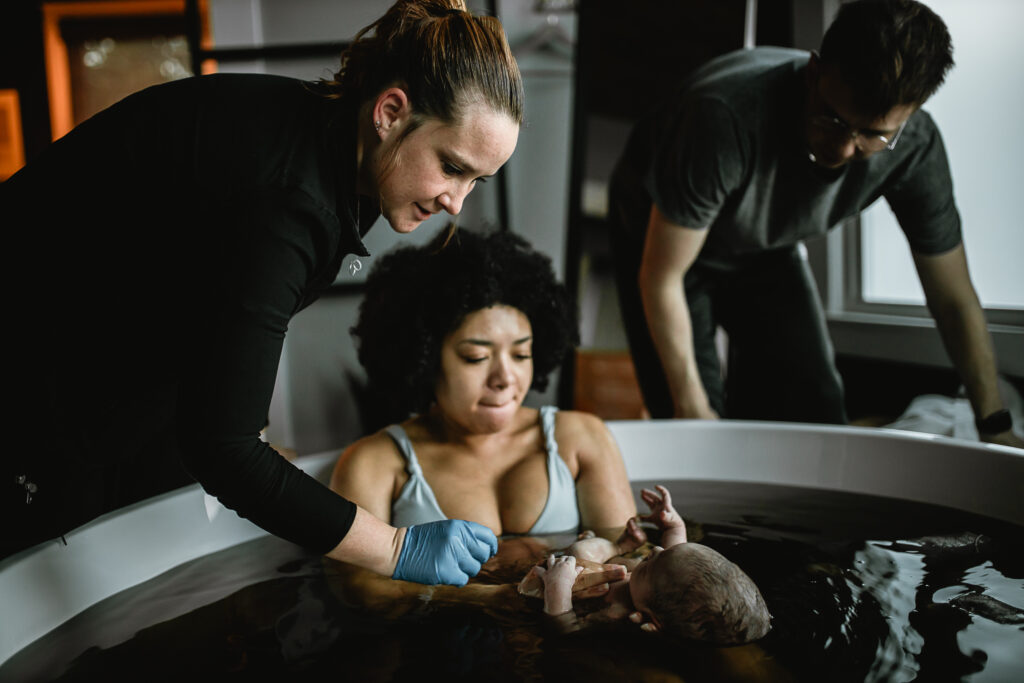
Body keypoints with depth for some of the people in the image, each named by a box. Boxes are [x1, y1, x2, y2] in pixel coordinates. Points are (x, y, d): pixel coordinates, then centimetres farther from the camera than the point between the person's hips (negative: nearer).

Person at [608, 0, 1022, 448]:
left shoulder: (914, 146, -25)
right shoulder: (725, 117, -41)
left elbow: (953, 298, -10)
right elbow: (661, 278, -29)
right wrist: (692, 408, -21)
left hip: (769, 247, 4)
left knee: (813, 413, 1)